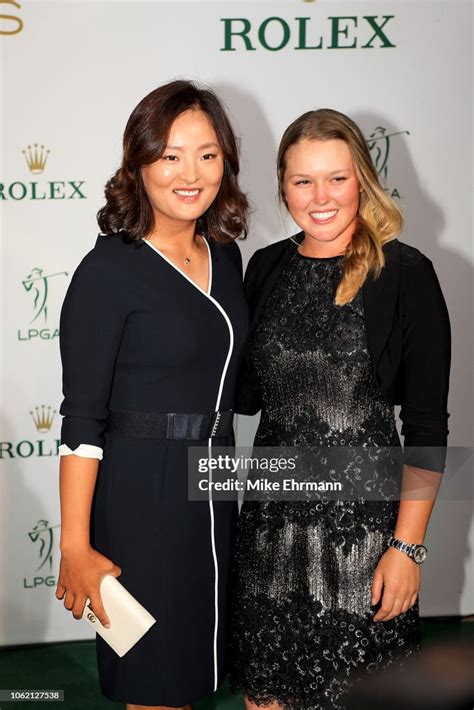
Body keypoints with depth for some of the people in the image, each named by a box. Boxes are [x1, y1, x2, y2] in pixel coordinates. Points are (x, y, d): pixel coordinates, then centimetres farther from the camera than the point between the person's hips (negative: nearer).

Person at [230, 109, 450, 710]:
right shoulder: (266, 268, 5)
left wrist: (408, 545, -12)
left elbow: (427, 425, -9)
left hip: (363, 515, -4)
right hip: (272, 512, 4)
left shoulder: (404, 273, -9)